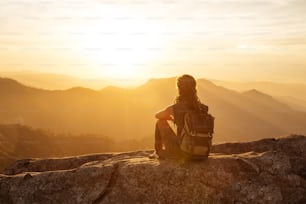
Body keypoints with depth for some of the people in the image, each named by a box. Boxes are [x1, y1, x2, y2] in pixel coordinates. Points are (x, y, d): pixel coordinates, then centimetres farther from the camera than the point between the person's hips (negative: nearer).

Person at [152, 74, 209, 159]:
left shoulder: (174, 108, -14)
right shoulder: (203, 108, -4)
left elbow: (157, 115, 9)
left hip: (181, 151, -4)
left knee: (161, 122, 15)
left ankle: (158, 152, 31)